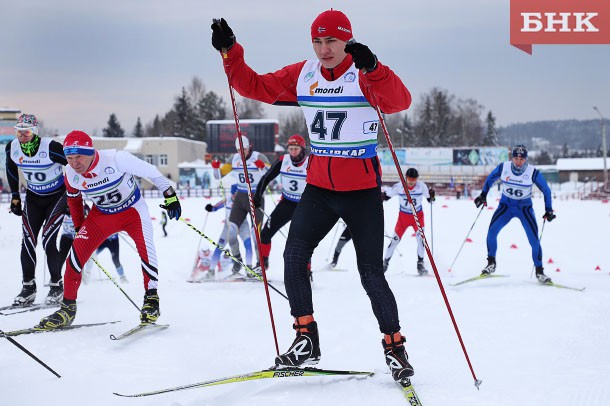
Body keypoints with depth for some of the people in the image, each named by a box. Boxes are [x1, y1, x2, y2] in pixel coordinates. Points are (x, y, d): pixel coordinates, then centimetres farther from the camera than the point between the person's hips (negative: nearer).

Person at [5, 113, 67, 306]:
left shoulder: (51, 147, -27)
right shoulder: (12, 147, -11)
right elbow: (11, 170, 10)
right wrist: (15, 197, 10)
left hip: (57, 196, -5)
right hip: (33, 198, 5)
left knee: (48, 240, -13)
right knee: (28, 241, -4)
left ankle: (57, 286, 2)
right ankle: (28, 287, 8)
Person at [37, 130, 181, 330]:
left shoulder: (116, 158, -32)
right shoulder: (71, 174, -17)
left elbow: (150, 171, -19)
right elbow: (73, 197, 7)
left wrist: (170, 195, -12)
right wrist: (79, 226, 13)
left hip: (132, 210, -3)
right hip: (102, 214, 4)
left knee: (145, 246, -28)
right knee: (76, 251, -10)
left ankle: (151, 299, -12)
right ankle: (67, 309, 3)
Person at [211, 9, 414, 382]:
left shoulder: (365, 76, -12)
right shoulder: (302, 75, 3)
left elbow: (400, 101, -30)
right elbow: (255, 86, 7)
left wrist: (372, 68, -45)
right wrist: (230, 53, -6)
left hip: (362, 191, -5)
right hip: (319, 187, 5)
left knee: (372, 274, -2)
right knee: (294, 257, -6)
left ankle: (395, 347, 14)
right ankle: (306, 340, 6)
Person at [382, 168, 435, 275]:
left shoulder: (422, 186, -15)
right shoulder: (399, 186, -16)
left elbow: (429, 199, -6)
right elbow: (387, 195, -4)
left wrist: (431, 195, -26)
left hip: (418, 215, 0)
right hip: (403, 216, 0)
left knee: (420, 236, -19)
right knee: (395, 239, 0)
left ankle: (420, 263, -9)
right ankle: (386, 261, 19)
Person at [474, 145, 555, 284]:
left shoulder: (533, 173, -17)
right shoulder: (503, 168, -13)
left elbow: (546, 190, -4)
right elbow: (490, 179, 7)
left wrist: (548, 210, -7)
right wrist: (483, 195, 4)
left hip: (525, 208, -1)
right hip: (506, 205, 1)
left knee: (534, 239, -11)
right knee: (492, 231, -19)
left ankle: (539, 271, 4)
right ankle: (491, 263, -2)